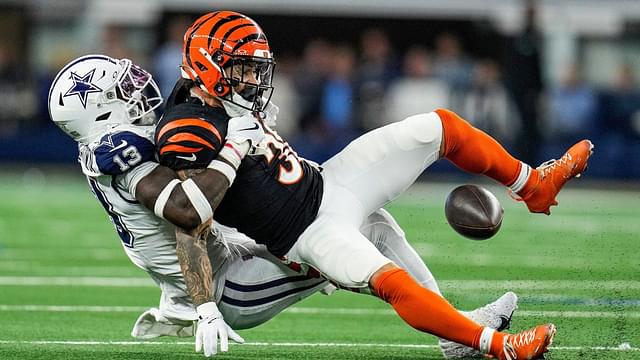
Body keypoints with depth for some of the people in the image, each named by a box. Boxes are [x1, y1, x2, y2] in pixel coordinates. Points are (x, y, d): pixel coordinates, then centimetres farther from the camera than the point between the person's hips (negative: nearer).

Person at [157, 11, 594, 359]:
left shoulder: (237, 100, 3)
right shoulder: (189, 133, -23)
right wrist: (206, 310, -29)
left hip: (325, 183, 10)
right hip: (310, 231, -9)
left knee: (440, 126, 6)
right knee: (389, 280, -36)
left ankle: (535, 186, 25)